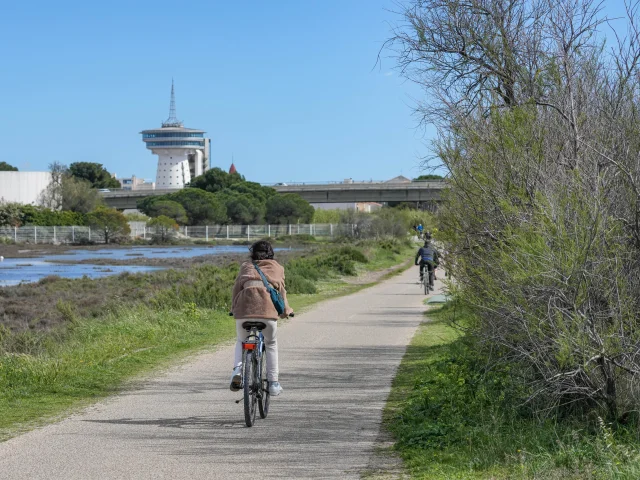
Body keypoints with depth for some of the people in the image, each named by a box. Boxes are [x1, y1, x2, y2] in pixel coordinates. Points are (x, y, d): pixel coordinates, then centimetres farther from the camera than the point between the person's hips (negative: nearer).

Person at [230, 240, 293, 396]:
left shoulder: (246, 266, 26)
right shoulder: (277, 268, 24)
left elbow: (237, 286, 16)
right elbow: (281, 290, 17)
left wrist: (234, 308, 22)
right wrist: (285, 310, 26)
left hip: (244, 307, 1)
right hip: (268, 308, -1)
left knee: (241, 341, 26)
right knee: (271, 344, 21)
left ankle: (237, 368, 0)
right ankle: (273, 383, 17)